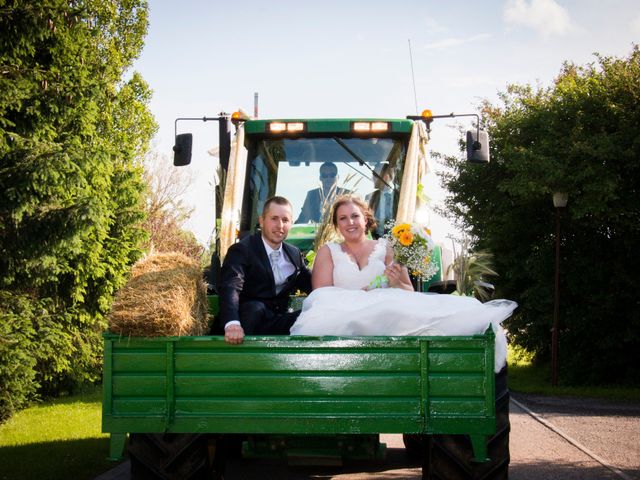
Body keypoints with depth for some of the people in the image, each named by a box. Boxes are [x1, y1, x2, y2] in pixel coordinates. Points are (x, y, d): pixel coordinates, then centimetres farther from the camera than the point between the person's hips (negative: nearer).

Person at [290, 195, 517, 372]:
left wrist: (396, 283, -8)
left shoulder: (385, 249, 20)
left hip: (387, 312, 0)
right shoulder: (328, 252, 17)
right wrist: (359, 297, -13)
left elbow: (409, 293, 16)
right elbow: (321, 295, 3)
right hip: (342, 317, 0)